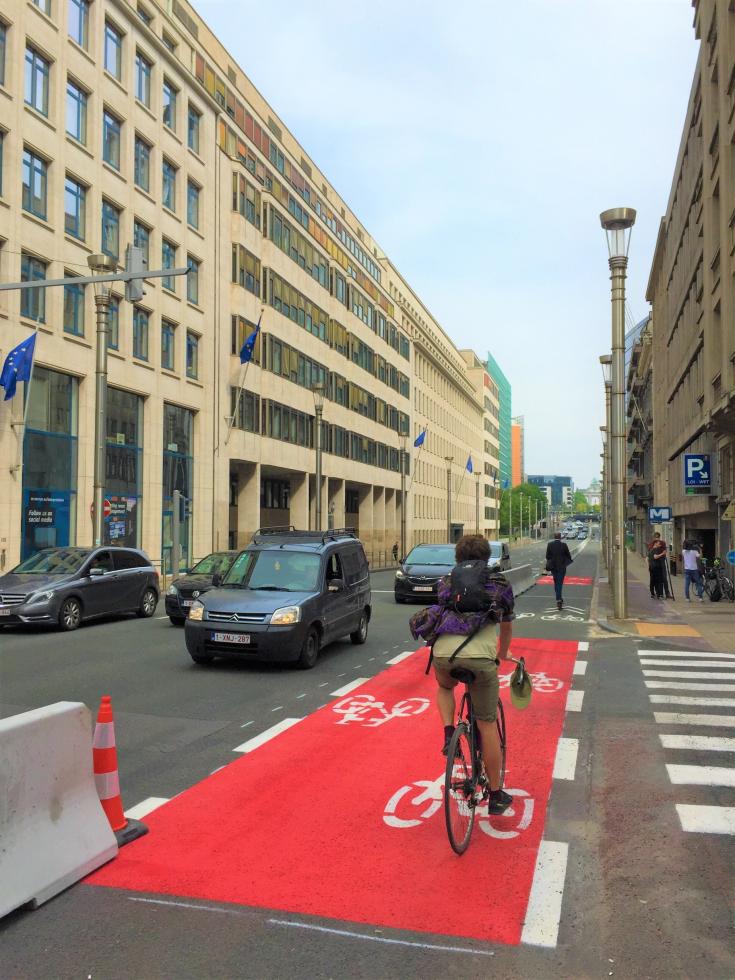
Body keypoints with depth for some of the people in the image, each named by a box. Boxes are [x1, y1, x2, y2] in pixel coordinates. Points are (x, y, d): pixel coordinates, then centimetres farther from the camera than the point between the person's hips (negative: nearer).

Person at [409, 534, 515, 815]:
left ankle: (448, 734, 14)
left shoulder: (447, 582, 24)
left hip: (443, 654, 2)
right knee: (487, 726, 12)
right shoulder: (500, 585, 20)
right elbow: (506, 626, 34)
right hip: (480, 658, -2)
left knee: (444, 688, 36)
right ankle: (496, 796, 21)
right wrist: (503, 653, 54)